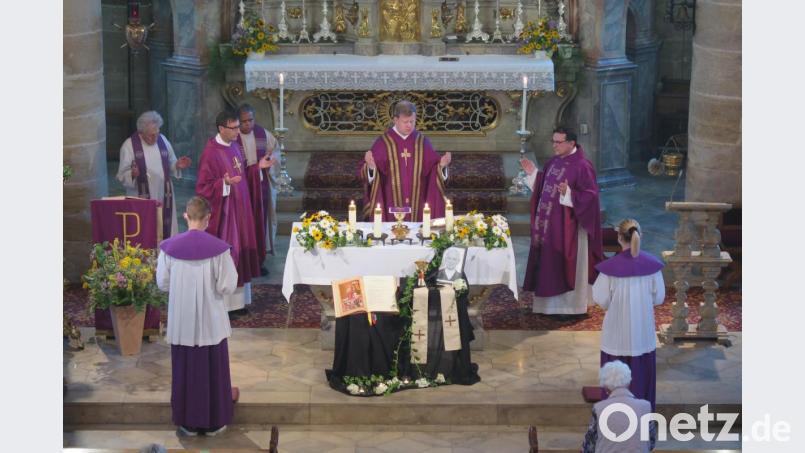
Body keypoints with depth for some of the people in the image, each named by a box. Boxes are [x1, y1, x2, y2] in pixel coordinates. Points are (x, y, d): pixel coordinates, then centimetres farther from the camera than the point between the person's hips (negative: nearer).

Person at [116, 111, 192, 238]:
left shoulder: (163, 141, 6)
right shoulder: (129, 145, -6)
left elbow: (170, 166, 16)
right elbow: (122, 175, -6)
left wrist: (178, 165, -7)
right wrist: (132, 174, -28)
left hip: (164, 197, 4)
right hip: (141, 199, -4)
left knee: (165, 233, 5)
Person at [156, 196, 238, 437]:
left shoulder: (169, 247, -10)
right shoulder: (218, 248, -16)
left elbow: (162, 283, 0)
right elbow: (228, 287, -12)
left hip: (181, 322, 2)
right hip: (210, 321, -2)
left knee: (185, 369, 15)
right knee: (212, 369, 13)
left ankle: (188, 422, 23)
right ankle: (213, 422, 22)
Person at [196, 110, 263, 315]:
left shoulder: (234, 146, 7)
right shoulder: (211, 153, -19)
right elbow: (203, 187, -18)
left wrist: (258, 166, 11)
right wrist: (225, 183, -32)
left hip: (239, 209, 8)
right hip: (222, 212, -8)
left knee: (240, 252, 12)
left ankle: (237, 300, 21)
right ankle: (223, 304, 5)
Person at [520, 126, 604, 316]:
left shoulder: (582, 166, -16)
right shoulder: (553, 162, 8)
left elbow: (590, 195, -18)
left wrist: (569, 193, -31)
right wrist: (533, 173, 4)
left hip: (567, 225, -8)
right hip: (548, 223, 8)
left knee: (567, 264, 0)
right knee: (549, 262, 13)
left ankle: (570, 304, 11)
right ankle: (551, 300, 24)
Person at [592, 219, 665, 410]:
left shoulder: (610, 267, -19)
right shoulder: (652, 264, -11)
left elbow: (602, 300, -11)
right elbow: (659, 297, -1)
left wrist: (597, 282, 7)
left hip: (617, 333, -2)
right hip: (643, 332, 2)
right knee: (642, 372, 19)